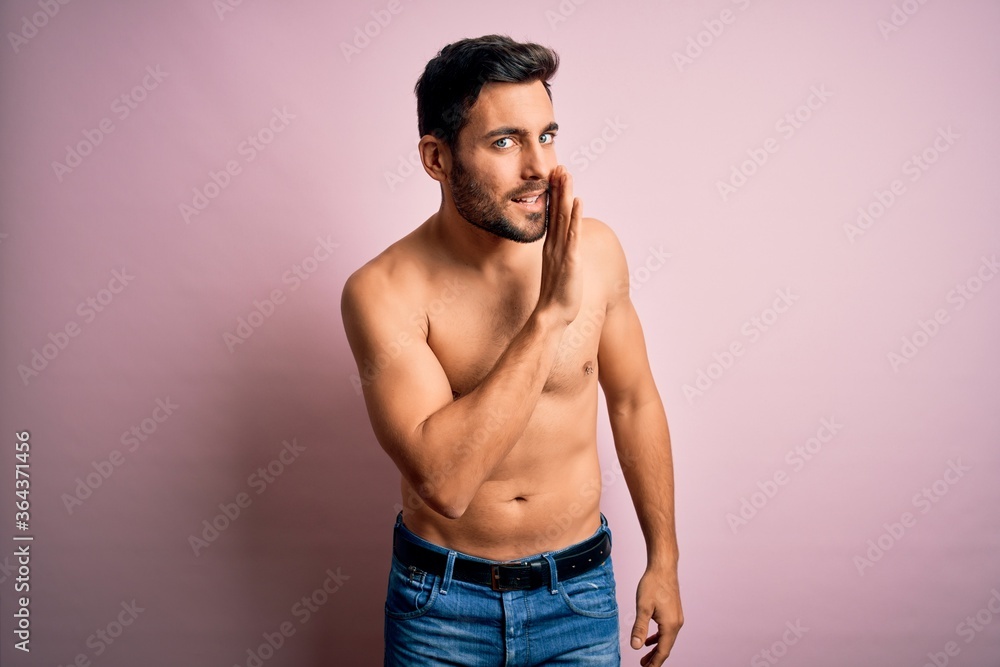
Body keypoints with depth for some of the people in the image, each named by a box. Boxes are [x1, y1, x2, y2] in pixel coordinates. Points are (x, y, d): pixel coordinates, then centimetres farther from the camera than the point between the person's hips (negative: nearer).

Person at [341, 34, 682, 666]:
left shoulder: (595, 250, -9)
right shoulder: (383, 291, -20)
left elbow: (634, 401, 4)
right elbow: (443, 481, -30)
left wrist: (663, 559, 8)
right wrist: (550, 312, -30)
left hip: (579, 591, 3)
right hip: (441, 601, -2)